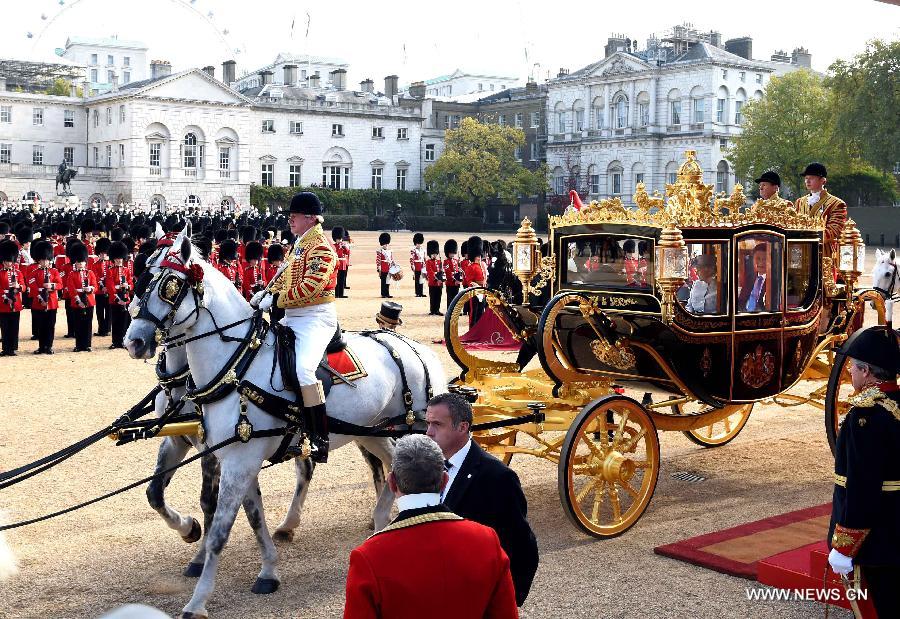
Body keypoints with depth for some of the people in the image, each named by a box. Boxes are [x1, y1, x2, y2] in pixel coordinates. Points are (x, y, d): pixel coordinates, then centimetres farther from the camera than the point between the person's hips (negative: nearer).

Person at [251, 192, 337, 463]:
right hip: (292, 318, 11)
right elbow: (286, 277, 23)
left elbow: (310, 287, -23)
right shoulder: (299, 244, 17)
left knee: (303, 370, -28)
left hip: (316, 318, -11)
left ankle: (321, 437, -23)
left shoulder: (321, 247, -13)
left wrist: (276, 300, -22)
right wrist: (267, 293, 6)